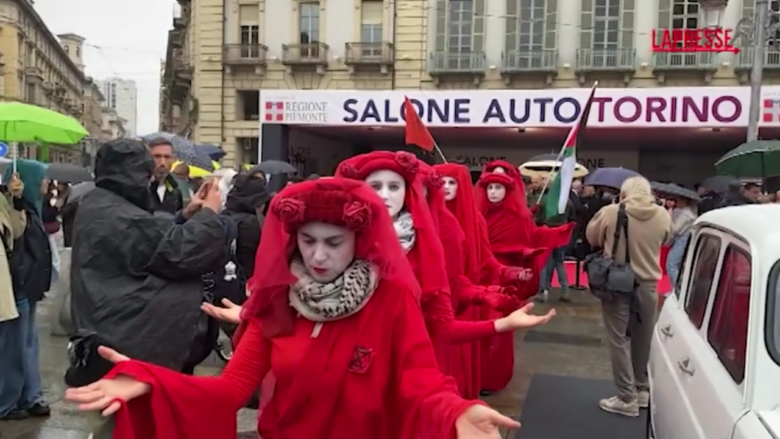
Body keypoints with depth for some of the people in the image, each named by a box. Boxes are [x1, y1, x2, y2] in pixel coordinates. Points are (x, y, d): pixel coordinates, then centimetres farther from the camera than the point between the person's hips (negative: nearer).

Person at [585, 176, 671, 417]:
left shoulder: (610, 213, -12)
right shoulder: (663, 216, -4)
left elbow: (591, 237, 1)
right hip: (648, 284, 4)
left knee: (619, 340, 3)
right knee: (643, 340, 17)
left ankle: (627, 398, 4)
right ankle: (642, 390, 30)